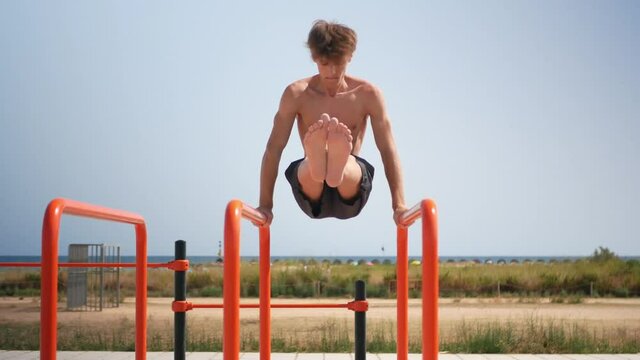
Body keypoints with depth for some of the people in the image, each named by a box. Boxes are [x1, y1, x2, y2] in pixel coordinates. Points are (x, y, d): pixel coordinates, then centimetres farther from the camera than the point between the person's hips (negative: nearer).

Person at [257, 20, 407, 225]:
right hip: (312, 200, 0)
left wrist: (399, 205, -6)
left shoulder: (367, 95, 2)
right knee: (304, 170, -37)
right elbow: (274, 149, -1)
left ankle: (338, 165, -72)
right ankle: (317, 163, -71)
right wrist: (265, 205, -7)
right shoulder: (296, 94, 1)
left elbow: (388, 151, 2)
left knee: (350, 168, -38)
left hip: (350, 198, 0)